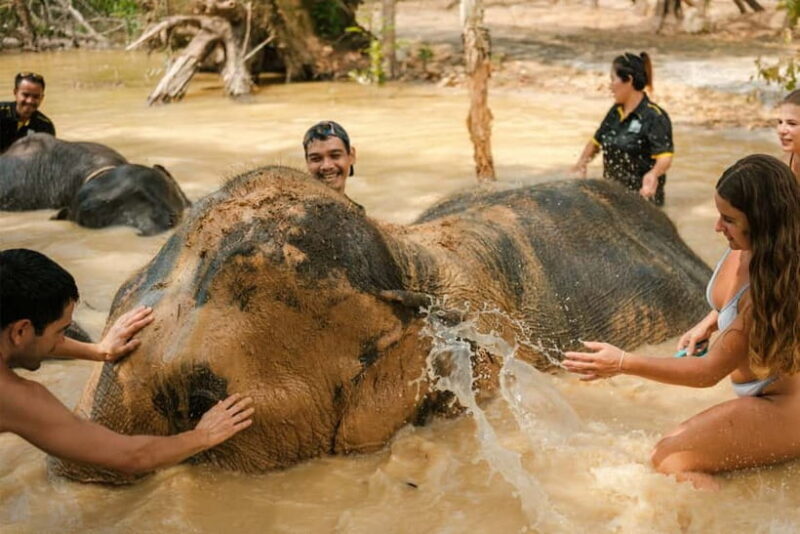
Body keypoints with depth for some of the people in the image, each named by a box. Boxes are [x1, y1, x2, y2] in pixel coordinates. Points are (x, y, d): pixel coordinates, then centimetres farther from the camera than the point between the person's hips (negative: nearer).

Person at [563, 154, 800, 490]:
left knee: (670, 460, -16)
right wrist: (708, 323, 1)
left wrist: (624, 364, -26)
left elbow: (710, 371, -25)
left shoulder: (772, 283, -32)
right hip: (767, 398, 9)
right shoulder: (746, 249, -8)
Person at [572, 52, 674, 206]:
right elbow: (596, 141, 23)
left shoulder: (654, 117, -12)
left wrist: (653, 174, -41)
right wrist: (581, 163, 7)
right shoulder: (615, 112, 11)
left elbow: (665, 157, -20)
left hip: (641, 196, -7)